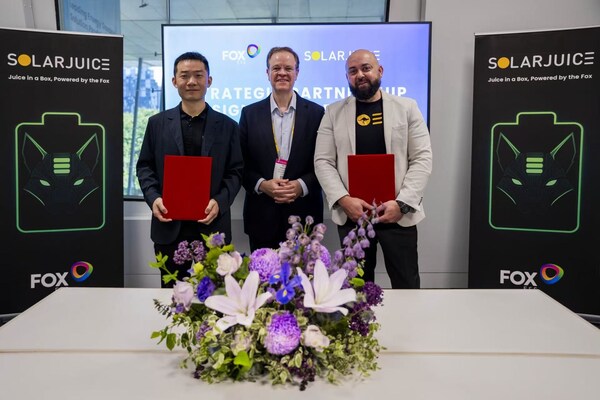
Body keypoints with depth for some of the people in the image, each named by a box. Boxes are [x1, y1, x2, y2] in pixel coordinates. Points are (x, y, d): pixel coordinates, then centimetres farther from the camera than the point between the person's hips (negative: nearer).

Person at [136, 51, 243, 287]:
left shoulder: (227, 126, 6)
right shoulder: (157, 123, 8)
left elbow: (236, 171, 3)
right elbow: (144, 167, 9)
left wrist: (220, 201, -14)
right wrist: (153, 197, -9)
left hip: (213, 226, -1)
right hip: (169, 226, 1)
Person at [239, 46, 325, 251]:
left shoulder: (316, 113, 3)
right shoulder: (250, 113, 5)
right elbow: (241, 163, 4)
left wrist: (301, 185, -14)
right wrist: (262, 184, -13)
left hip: (304, 213, 0)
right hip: (262, 216, 1)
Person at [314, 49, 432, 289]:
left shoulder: (407, 108, 4)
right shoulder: (334, 113, 6)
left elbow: (422, 159, -2)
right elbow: (323, 162, 1)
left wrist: (401, 203, -14)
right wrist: (344, 200, -14)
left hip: (398, 213, -1)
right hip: (351, 214, 1)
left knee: (406, 285, 8)